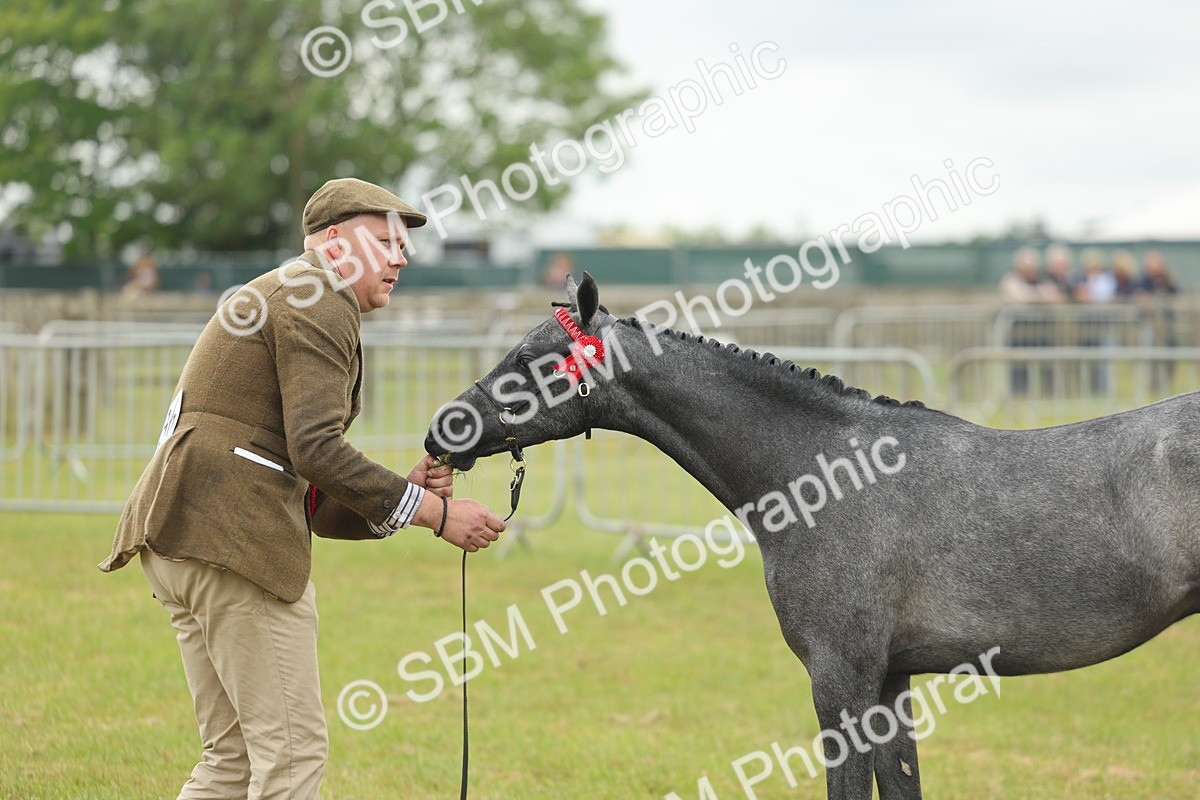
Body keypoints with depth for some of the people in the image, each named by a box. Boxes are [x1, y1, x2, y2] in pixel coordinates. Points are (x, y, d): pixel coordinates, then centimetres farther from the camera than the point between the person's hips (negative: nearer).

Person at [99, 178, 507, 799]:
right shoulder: (317, 301, -2)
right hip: (236, 537, -10)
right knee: (293, 749, -7)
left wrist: (405, 492, 8)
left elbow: (309, 506, 23)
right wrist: (433, 511, -11)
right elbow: (315, 449, -17)